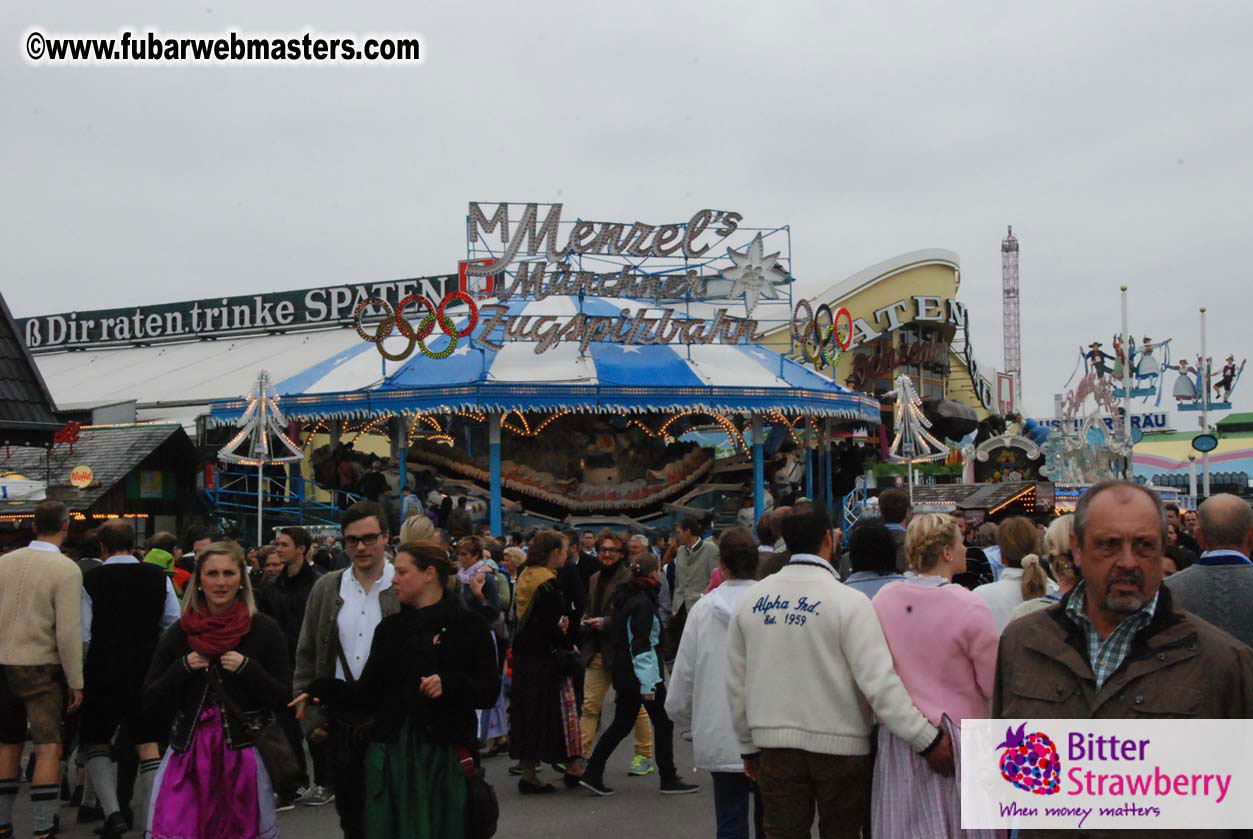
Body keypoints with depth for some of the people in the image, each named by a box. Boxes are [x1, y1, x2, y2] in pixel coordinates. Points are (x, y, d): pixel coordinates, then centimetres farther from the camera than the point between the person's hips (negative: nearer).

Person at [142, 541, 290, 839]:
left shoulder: (265, 630, -1)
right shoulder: (179, 633, 5)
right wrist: (183, 667, -8)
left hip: (244, 755, -1)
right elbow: (150, 704, 7)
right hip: (188, 754, 1)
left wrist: (248, 669, -14)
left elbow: (284, 699, -1)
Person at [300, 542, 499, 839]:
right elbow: (369, 692, 4)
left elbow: (490, 691, -4)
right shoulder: (390, 627, 11)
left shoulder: (468, 624, -1)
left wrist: (449, 684, -20)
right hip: (390, 753, 3)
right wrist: (321, 689, -10)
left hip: (446, 753, -3)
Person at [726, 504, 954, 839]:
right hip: (839, 747, -3)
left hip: (775, 745, 3)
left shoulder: (750, 600, 1)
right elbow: (879, 681, -19)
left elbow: (737, 684, 7)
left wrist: (749, 746, 17)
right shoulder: (849, 601, -12)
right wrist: (928, 739, -15)